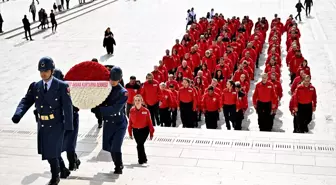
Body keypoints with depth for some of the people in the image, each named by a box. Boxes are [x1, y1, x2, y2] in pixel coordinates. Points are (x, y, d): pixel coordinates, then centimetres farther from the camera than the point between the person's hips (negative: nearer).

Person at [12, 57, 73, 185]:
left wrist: (68, 127, -16)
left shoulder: (62, 86, -13)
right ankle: (56, 171, 40)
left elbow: (67, 107, -13)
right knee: (47, 151, 15)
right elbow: (26, 101, -4)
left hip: (56, 125, -5)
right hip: (42, 125, 5)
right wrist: (18, 114, -24)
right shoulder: (35, 86, 0)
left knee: (52, 152, -6)